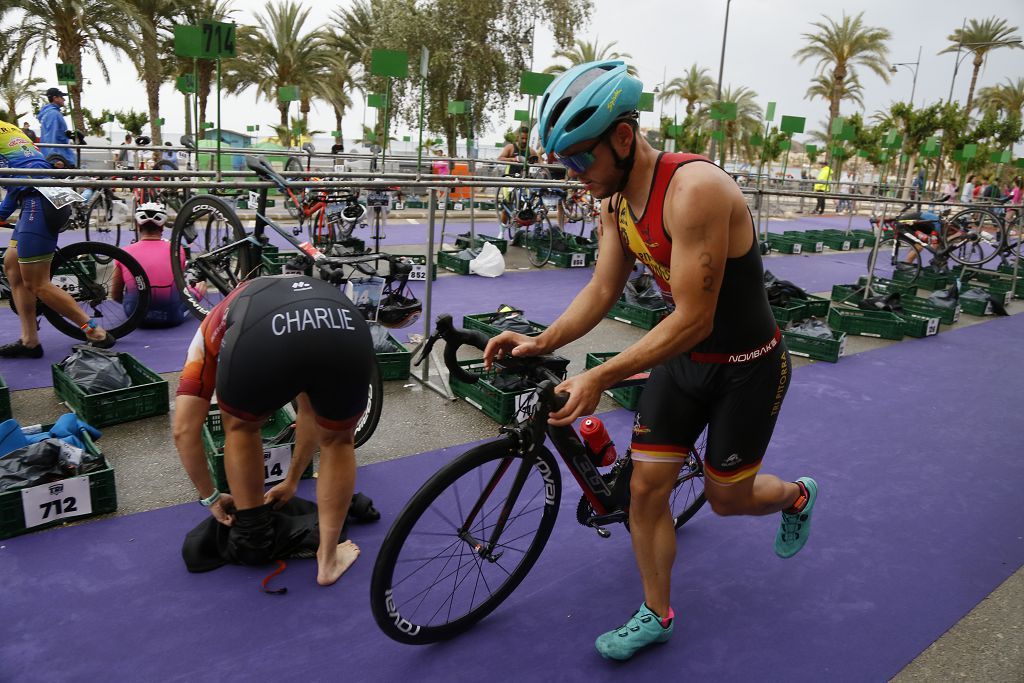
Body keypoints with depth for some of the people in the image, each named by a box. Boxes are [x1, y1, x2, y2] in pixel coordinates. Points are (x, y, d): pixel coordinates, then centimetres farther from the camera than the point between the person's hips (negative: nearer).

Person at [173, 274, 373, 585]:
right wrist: (292, 481, 68)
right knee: (337, 441, 33)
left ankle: (251, 536, 43)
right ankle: (328, 559, 36)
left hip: (260, 342, -2)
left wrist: (210, 497, 52)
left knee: (241, 427, 34)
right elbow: (310, 412, 56)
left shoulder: (214, 326, 40)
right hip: (348, 337, 3)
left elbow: (184, 430, 36)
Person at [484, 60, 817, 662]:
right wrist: (540, 342, -13)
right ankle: (656, 614, 24)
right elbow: (603, 289, 0)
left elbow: (693, 320, -32)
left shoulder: (694, 189, -31)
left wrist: (599, 379, -33)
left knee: (727, 496, 11)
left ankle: (797, 495, 47)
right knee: (646, 485, 4)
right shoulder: (616, 198, -6)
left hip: (747, 365, -6)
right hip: (683, 356, 7)